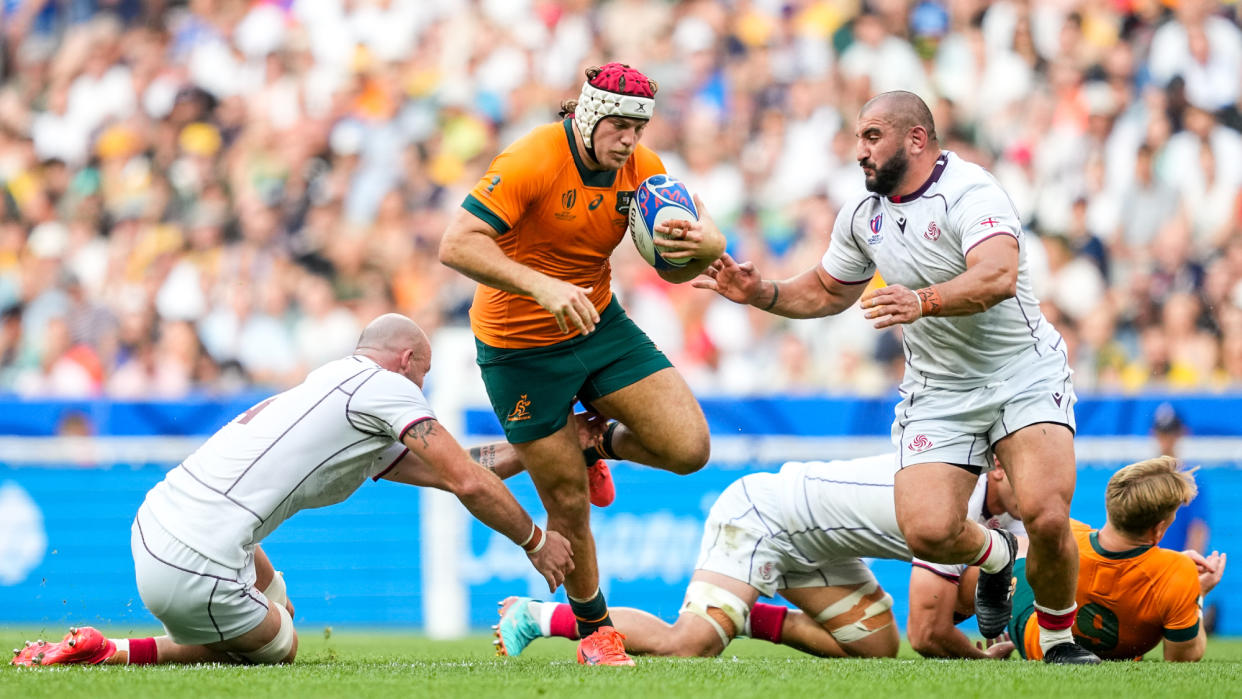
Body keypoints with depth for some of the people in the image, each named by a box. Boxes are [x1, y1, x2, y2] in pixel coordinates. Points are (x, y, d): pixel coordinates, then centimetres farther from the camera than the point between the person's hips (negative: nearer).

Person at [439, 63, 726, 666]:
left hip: (599, 324, 5)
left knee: (689, 447, -11)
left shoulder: (641, 168, -5)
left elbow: (676, 269, 2)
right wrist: (542, 286, -41)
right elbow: (457, 245, -30)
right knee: (569, 505, -1)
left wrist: (703, 246, -23)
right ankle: (595, 632, 22)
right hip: (521, 348, -5)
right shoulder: (532, 161, -24)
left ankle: (599, 444, 22)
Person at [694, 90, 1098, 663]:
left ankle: (1059, 638, 2)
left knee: (1046, 517, -25)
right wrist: (759, 294, 6)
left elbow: (998, 276, -34)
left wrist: (922, 301, -49)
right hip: (938, 393, 5)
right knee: (927, 531, -18)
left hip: (1023, 374, -5)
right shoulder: (862, 215, 7)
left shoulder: (968, 191, -16)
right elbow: (825, 292, 24)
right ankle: (993, 553, 18)